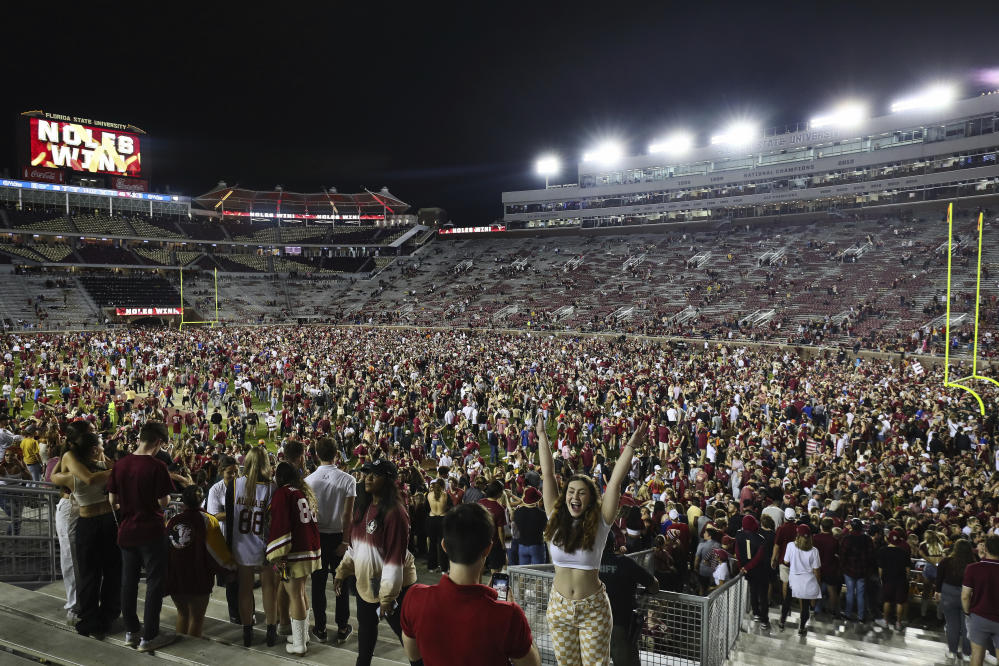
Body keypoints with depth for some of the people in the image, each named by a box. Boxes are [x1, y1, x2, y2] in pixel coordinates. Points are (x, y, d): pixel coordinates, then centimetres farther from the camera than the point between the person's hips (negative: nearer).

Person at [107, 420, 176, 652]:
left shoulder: (119, 465, -2)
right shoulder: (157, 467, -18)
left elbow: (113, 500, 4)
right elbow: (164, 502, -17)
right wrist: (165, 496, 4)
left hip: (127, 531, 6)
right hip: (151, 532, -6)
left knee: (128, 581, 17)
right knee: (154, 583, 5)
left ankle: (131, 631, 28)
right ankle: (149, 637, 10)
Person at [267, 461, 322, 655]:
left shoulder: (282, 493, -10)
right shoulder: (305, 492, 14)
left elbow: (280, 525, -17)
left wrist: (277, 556, -17)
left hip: (295, 552, -8)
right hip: (311, 548, 8)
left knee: (295, 596, 0)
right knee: (301, 592, 20)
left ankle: (299, 645, 6)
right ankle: (303, 634, 31)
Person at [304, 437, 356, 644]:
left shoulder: (308, 481, -7)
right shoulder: (347, 480, -10)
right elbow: (348, 515, -12)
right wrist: (346, 541, -7)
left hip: (316, 536, 1)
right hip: (339, 536, -1)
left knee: (318, 583, 10)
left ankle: (320, 629, 19)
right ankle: (342, 629, 16)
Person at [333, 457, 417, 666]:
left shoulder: (395, 512, -22)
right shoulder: (363, 506, 5)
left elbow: (395, 557, -24)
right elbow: (354, 545, 14)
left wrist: (387, 595, -24)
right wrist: (342, 571, 9)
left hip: (393, 586, -8)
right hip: (364, 582, 8)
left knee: (405, 632, 2)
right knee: (366, 627, 25)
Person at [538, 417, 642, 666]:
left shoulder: (599, 523, -7)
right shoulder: (556, 521, -3)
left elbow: (615, 482, -14)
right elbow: (547, 474, -2)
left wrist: (631, 446, -19)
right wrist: (542, 435, -1)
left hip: (593, 608, -2)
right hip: (559, 606, 2)